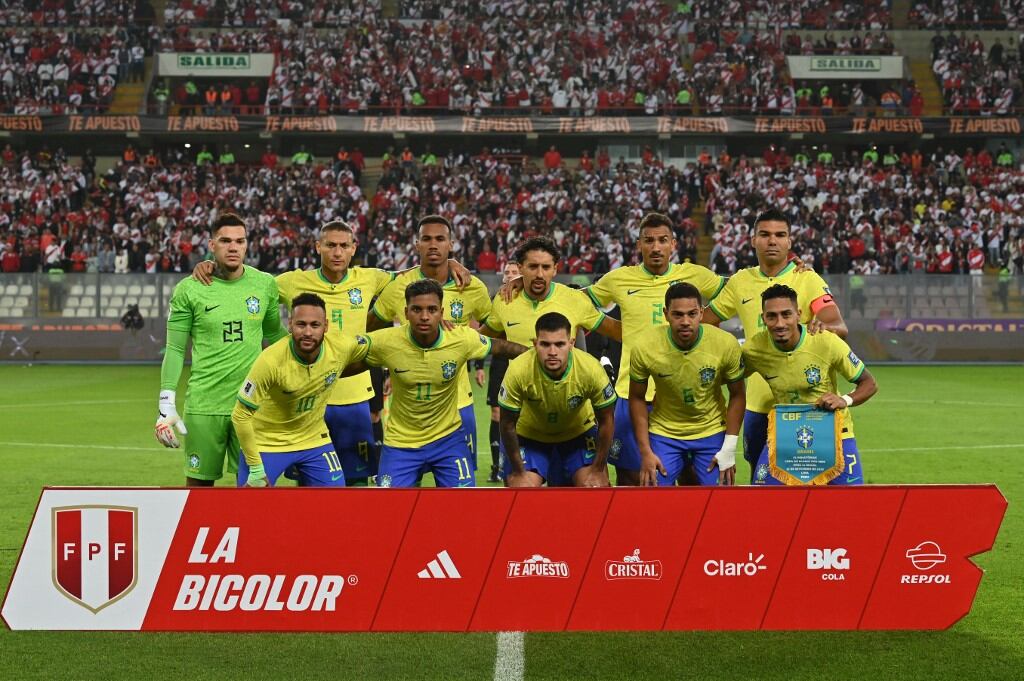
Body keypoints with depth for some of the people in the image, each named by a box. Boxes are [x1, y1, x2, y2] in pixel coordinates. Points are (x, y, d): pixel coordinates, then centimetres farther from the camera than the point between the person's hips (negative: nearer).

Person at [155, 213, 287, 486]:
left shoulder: (265, 284, 4)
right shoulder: (189, 289, -2)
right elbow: (175, 349, 0)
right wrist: (166, 406, -4)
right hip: (204, 406, -1)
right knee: (199, 482, 7)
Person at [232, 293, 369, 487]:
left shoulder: (342, 347, -18)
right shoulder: (271, 360, -28)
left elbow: (368, 349, 7)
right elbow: (241, 416, -21)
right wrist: (256, 469, -18)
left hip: (314, 440, 4)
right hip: (266, 444, -4)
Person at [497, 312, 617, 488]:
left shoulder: (591, 369, -31)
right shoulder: (518, 370, -33)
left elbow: (606, 421, -14)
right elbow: (508, 425, -18)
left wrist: (598, 470, -9)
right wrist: (518, 472, -12)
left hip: (579, 432, 1)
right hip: (528, 434, -1)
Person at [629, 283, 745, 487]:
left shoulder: (726, 344, -19)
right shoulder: (645, 346, -20)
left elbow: (737, 395, -5)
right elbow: (637, 398, -5)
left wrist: (729, 449, -7)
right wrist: (646, 452, -8)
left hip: (712, 432, 0)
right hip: (663, 433, 0)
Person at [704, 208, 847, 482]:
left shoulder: (808, 279, -4)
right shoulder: (740, 282, 7)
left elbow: (840, 327, -16)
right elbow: (705, 321, 19)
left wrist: (822, 326, -36)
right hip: (757, 403, 4)